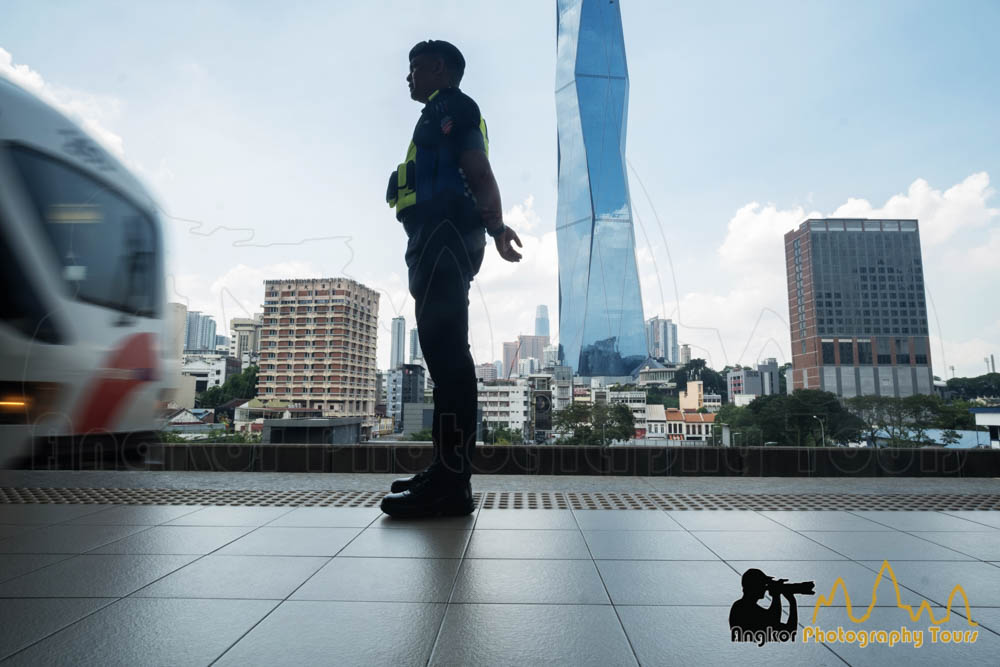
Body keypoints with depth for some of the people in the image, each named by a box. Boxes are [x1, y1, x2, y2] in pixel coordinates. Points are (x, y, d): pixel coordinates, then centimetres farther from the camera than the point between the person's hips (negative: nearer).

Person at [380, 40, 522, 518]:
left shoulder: (452, 105, 6)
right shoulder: (439, 117, 32)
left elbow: (479, 172, -10)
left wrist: (495, 225, -25)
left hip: (444, 232, -10)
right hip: (440, 237, 10)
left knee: (446, 353, -18)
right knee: (445, 353, 5)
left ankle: (452, 482, -19)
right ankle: (448, 472, 10)